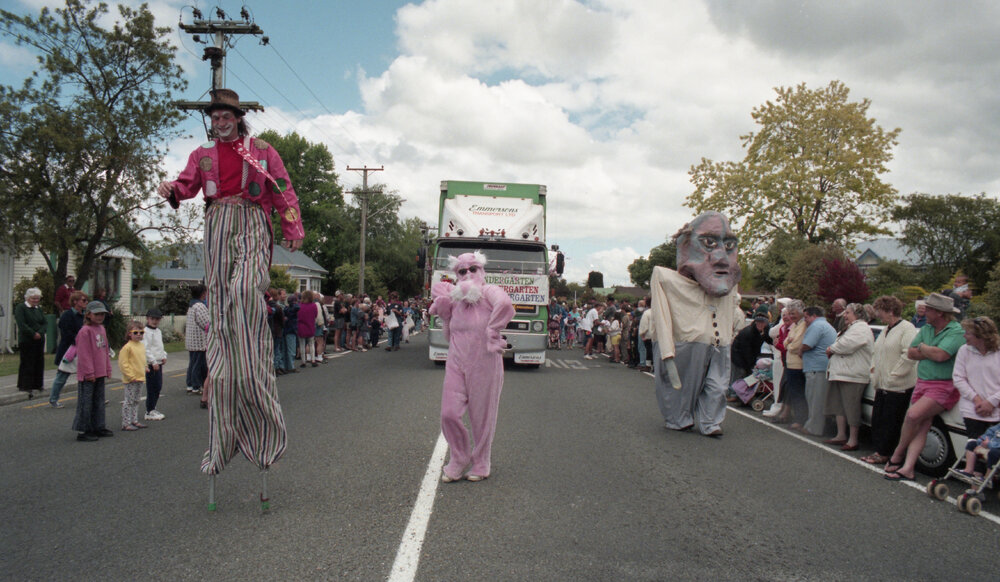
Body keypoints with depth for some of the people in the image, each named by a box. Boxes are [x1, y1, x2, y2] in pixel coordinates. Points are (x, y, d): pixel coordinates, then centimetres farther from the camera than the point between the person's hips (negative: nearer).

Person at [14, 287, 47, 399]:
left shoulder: (39, 309, 14)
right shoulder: (20, 308, -4)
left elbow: (45, 323, 8)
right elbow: (21, 324, -14)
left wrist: (40, 333, -9)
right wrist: (33, 334, -16)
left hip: (39, 340, 6)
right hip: (26, 341, -6)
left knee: (39, 363, 8)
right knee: (27, 363, -5)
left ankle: (36, 384, 18)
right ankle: (26, 386, -2)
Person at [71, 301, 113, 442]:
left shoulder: (101, 329, 12)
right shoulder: (85, 331, -14)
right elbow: (84, 354, -16)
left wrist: (108, 369, 17)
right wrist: (89, 373, -17)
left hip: (100, 373, 9)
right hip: (87, 375, -8)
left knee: (99, 401, 15)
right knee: (85, 403, -1)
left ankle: (98, 427, 26)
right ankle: (82, 431, 6)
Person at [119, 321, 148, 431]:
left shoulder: (142, 346, 11)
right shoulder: (127, 347, -13)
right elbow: (123, 363, -16)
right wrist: (131, 376, -18)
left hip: (140, 378, 8)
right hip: (130, 380, -8)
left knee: (136, 401, 15)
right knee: (129, 401, -4)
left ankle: (134, 421, 24)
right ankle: (126, 423, 1)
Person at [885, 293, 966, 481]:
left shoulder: (956, 331, -11)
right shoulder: (926, 329, 14)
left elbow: (941, 355, -24)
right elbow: (911, 353, 9)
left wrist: (922, 348, -5)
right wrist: (931, 353, -7)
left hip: (944, 386, -7)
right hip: (922, 383, 7)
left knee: (914, 415, -22)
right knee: (921, 426, 0)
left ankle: (898, 454, -2)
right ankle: (908, 469, -6)